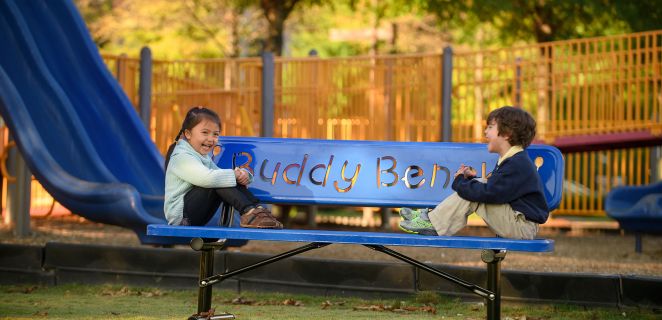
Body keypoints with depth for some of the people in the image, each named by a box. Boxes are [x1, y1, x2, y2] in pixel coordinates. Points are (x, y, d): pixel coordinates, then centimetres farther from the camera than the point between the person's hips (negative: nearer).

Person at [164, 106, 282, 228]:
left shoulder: (205, 157, 19)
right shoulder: (181, 156, -14)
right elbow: (206, 178, -31)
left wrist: (242, 175, -10)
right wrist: (235, 174, -20)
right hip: (181, 216, -9)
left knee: (234, 181, -2)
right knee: (218, 182, -24)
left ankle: (257, 209, -17)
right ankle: (249, 212, -29)